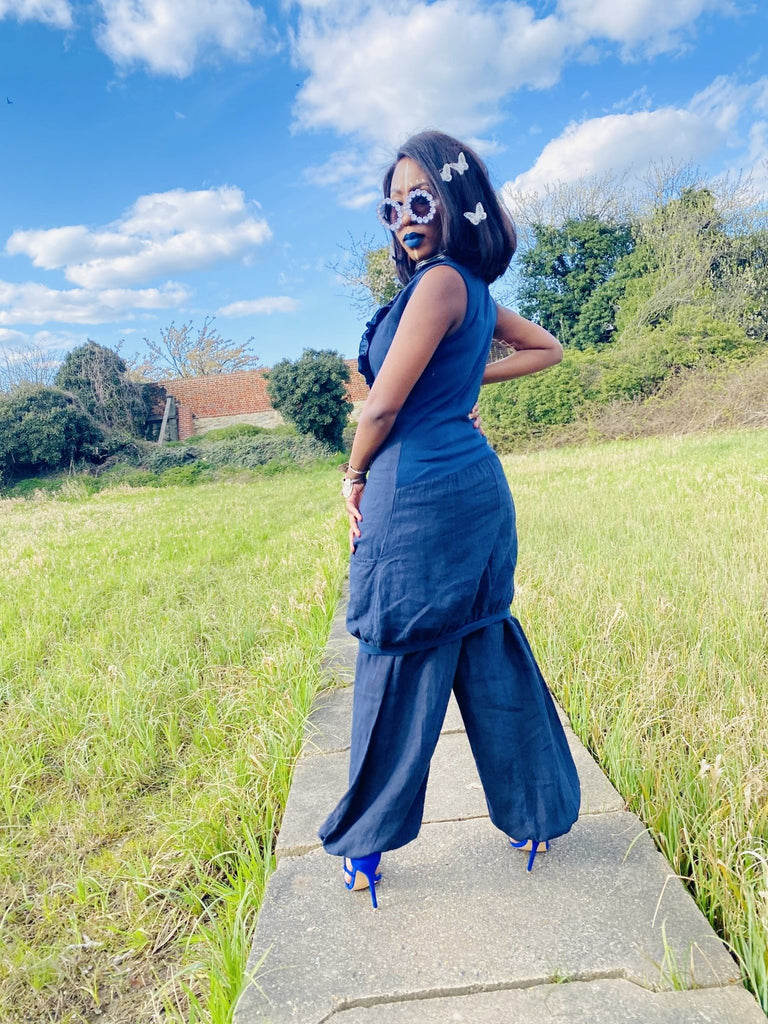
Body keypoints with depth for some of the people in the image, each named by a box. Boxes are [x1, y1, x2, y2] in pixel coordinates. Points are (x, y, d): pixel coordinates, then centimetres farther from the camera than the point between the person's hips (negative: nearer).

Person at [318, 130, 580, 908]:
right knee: (488, 653, 16)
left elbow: (382, 408, -14)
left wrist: (355, 478, 3)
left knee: (398, 668, 3)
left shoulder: (440, 281, -13)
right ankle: (539, 817, 31)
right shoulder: (476, 291, 13)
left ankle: (367, 842, 22)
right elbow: (546, 350, 29)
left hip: (420, 494, -9)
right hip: (474, 484, 9)